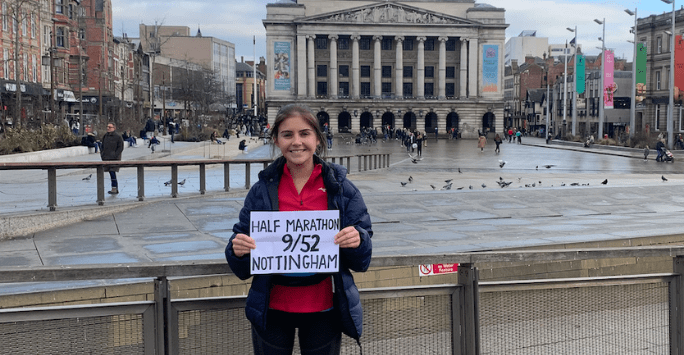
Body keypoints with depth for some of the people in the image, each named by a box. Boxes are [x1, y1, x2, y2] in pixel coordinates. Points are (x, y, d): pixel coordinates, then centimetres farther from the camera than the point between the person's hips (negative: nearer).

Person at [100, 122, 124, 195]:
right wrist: (102, 154, 8)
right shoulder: (105, 136, 13)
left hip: (114, 159, -7)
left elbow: (120, 148, -7)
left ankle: (114, 188, -9)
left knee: (112, 173, -14)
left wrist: (114, 155, -15)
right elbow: (102, 146, 23)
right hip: (106, 158, 7)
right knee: (111, 173, 9)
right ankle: (116, 189, 17)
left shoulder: (118, 137, -6)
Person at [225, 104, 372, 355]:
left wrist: (357, 241, -21)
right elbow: (242, 268, 2)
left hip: (323, 309, 0)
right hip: (271, 309, 0)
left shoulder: (341, 188, -2)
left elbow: (361, 261, 0)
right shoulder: (262, 190, -1)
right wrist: (237, 250, -19)